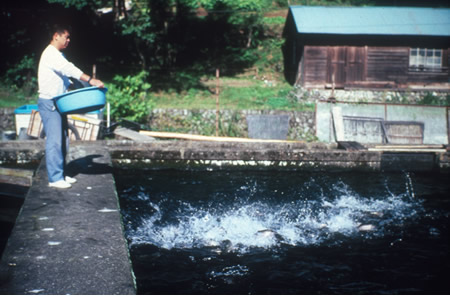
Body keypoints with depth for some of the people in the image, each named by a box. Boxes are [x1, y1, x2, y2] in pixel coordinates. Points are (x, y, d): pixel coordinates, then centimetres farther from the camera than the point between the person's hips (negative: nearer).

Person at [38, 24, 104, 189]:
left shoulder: (59, 55, 18)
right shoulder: (50, 54, -14)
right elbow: (69, 69, -27)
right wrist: (90, 80, -34)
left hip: (58, 103, 10)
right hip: (49, 103, -10)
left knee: (63, 140, 11)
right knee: (54, 141, -9)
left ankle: (61, 174, 18)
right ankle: (54, 178, -6)